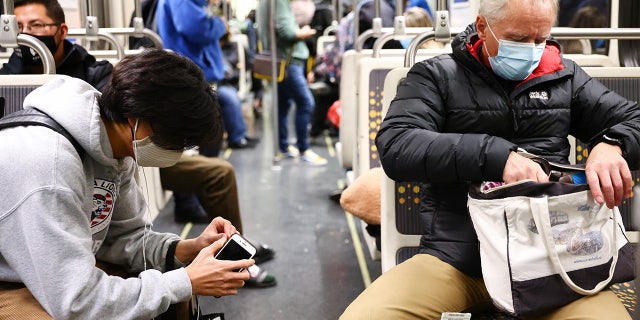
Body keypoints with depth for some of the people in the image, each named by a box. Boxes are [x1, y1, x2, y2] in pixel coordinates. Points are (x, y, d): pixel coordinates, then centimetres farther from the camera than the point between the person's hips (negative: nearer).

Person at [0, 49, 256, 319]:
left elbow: (126, 235, 4)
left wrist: (187, 249, -13)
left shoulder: (115, 144, -7)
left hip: (57, 274, 8)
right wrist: (187, 282, -24)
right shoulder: (46, 166, -32)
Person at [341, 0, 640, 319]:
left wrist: (611, 145, -9)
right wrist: (496, 155, -22)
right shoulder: (436, 76, 6)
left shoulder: (565, 77, 16)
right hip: (454, 255, -1)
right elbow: (394, 147, -10)